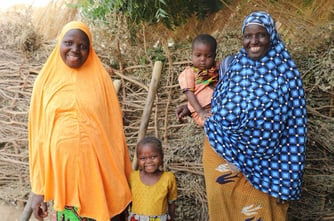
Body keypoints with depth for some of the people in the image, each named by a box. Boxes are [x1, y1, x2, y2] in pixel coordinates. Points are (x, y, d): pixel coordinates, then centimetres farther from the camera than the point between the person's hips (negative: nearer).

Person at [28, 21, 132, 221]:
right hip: (61, 169, 1)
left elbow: (114, 128, 2)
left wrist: (122, 176, 1)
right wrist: (38, 188, 1)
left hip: (98, 167, 0)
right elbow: (38, 134, 3)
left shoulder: (100, 78, 0)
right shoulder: (46, 80, 1)